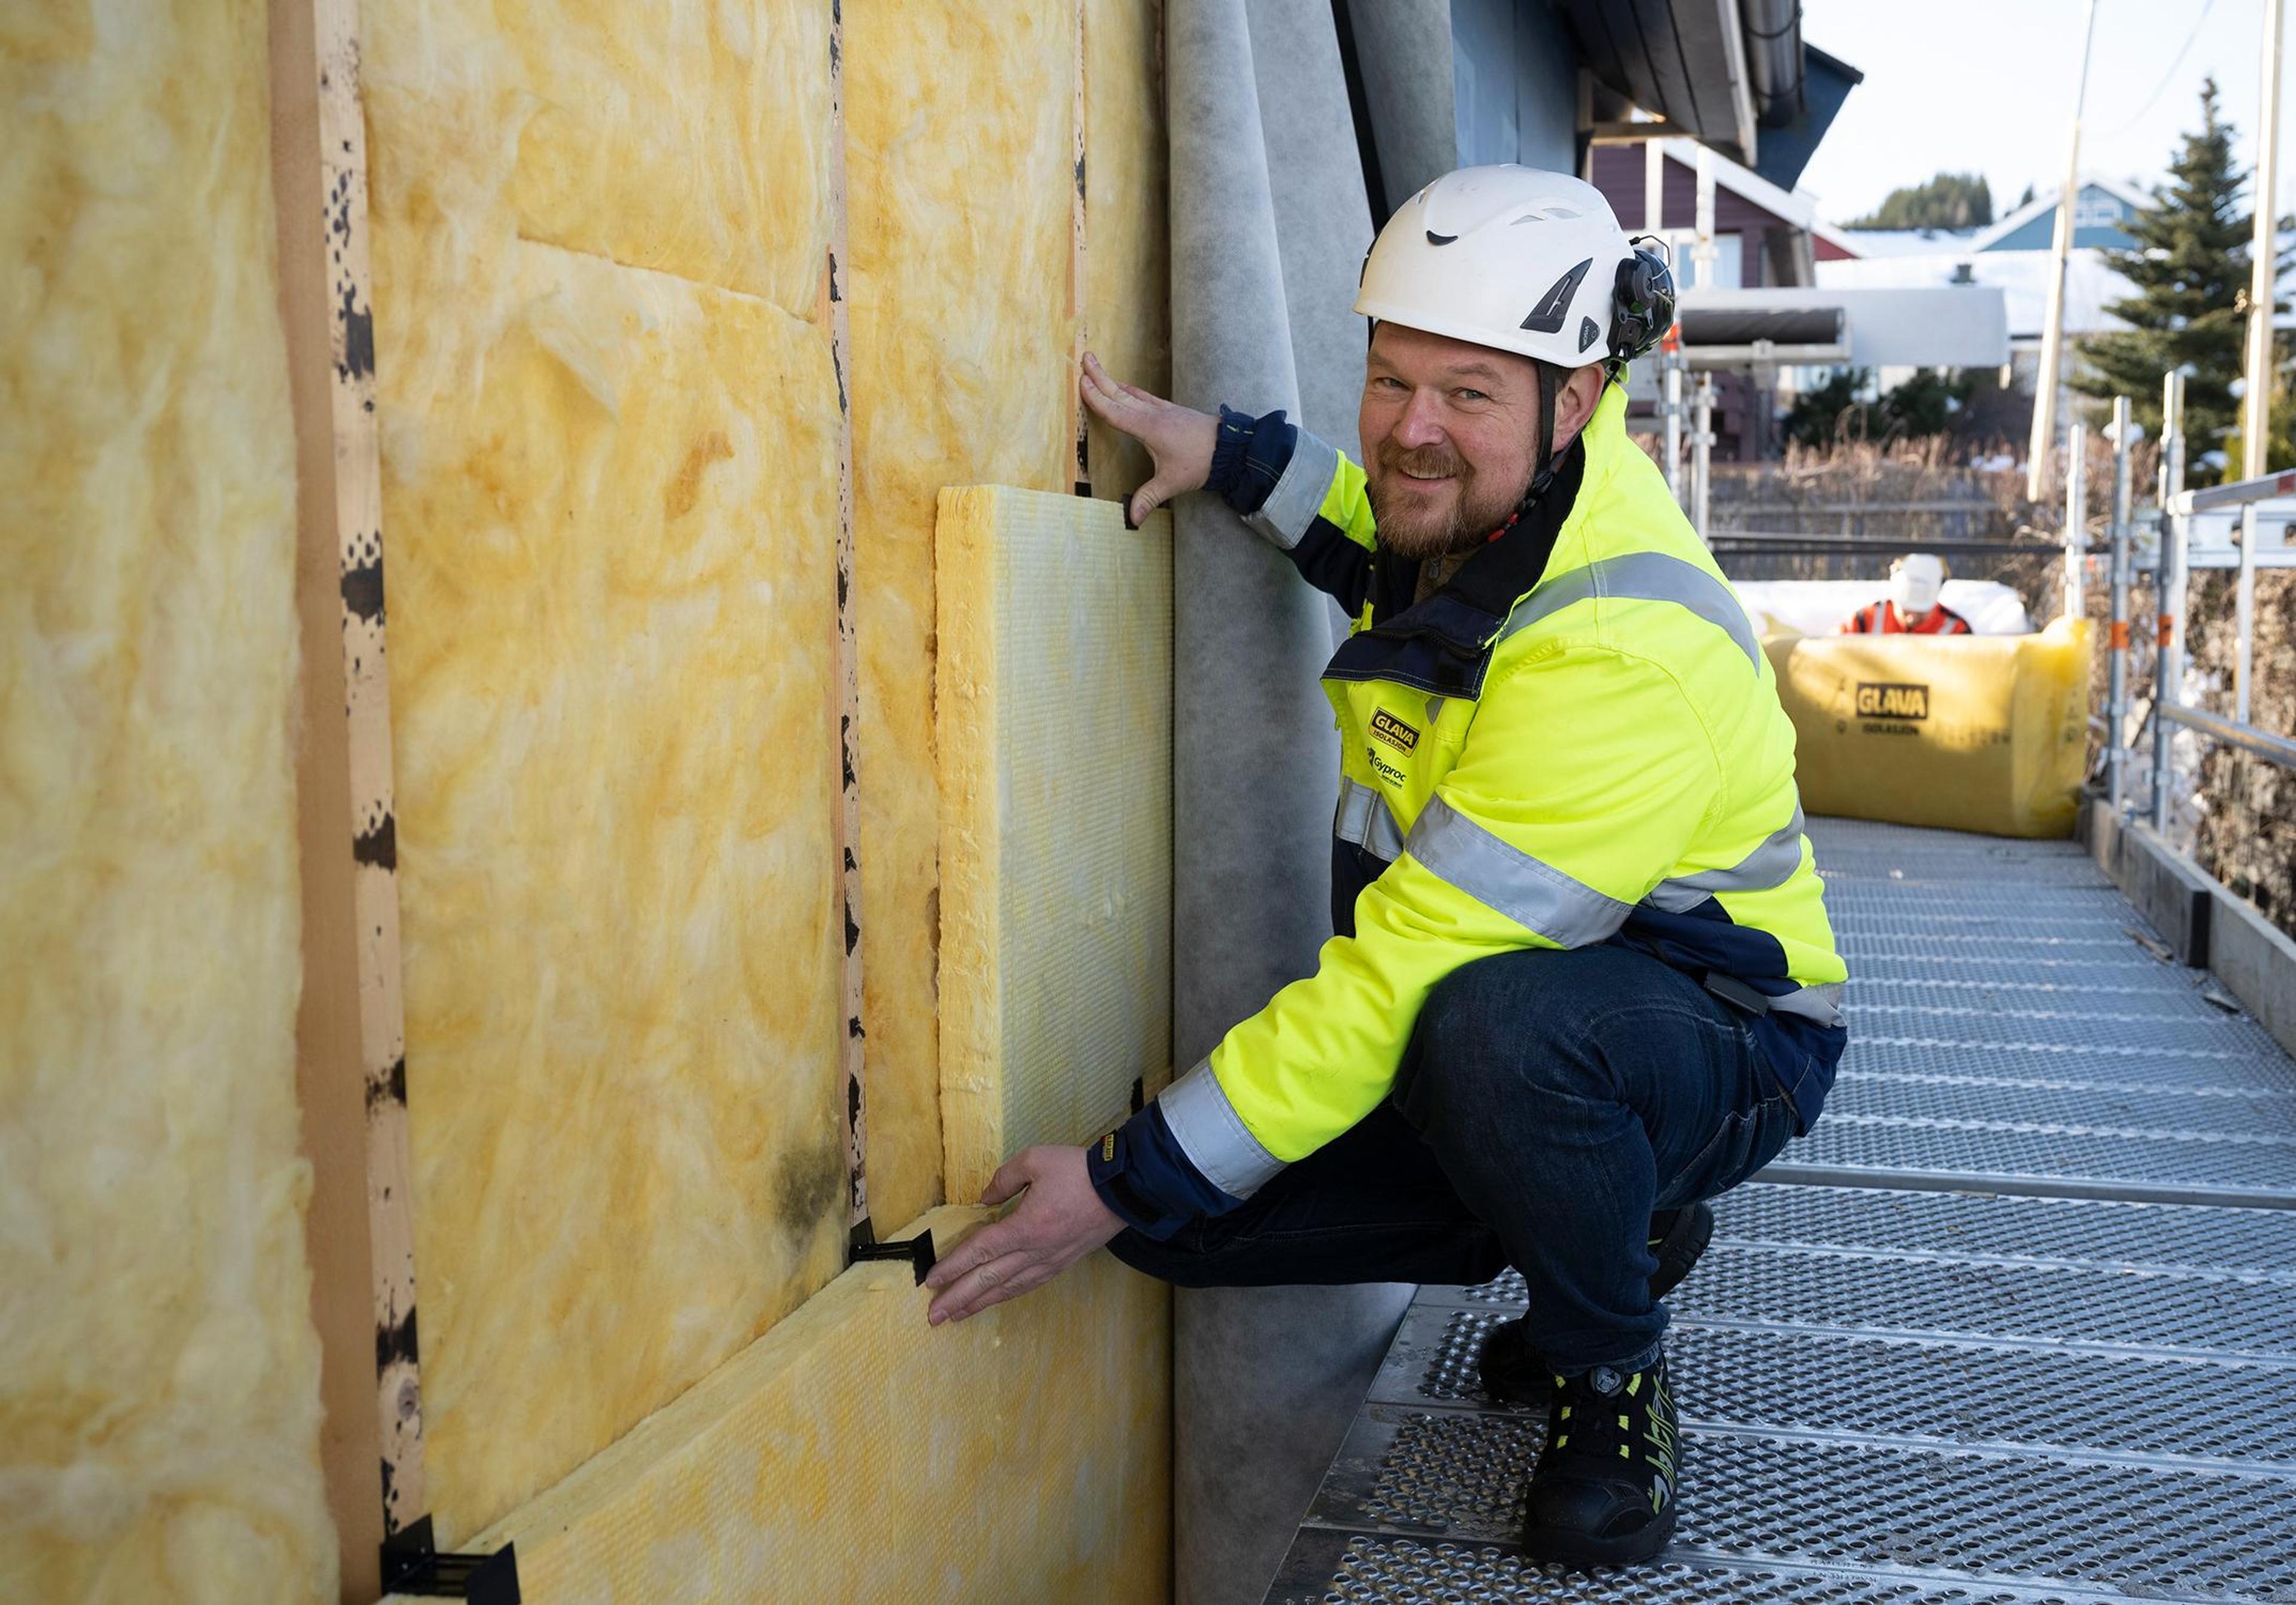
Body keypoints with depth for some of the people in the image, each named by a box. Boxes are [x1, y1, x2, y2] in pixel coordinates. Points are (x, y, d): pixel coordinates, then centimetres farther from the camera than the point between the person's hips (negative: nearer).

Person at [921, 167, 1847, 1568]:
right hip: (1513, 1026, 8)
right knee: (1187, 1214, -9)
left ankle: (1612, 1369, -9)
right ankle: (1614, 1225, 12)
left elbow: (1406, 976, -32)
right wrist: (1234, 456, 5)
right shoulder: (1486, 491, -5)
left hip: (1722, 1043, -8)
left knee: (1492, 1023, -42)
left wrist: (1127, 1183, -28)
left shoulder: (1620, 656, -32)